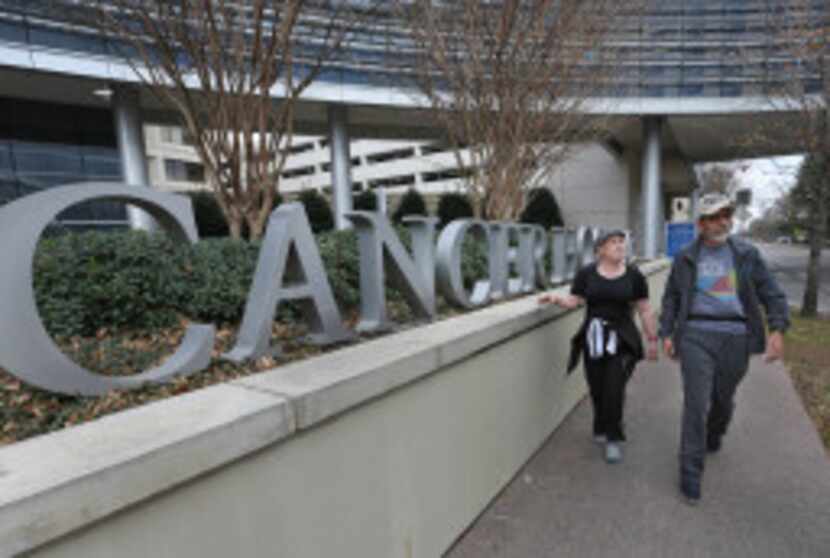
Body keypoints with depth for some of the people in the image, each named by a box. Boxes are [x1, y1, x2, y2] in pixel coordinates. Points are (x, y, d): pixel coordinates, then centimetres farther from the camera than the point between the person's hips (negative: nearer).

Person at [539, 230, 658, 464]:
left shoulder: (633, 275, 1)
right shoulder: (586, 273, 1)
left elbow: (645, 310, 4)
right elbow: (573, 301, -3)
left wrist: (653, 339, 6)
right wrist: (555, 298, -22)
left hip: (622, 340, -1)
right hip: (593, 339, 1)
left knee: (614, 389, -8)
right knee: (597, 389, 7)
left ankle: (613, 439, 8)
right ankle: (601, 428, 33)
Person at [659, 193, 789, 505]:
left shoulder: (747, 254, 7)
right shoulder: (686, 258, 5)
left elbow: (771, 294, 5)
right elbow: (671, 298, 11)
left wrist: (777, 329, -10)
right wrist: (667, 333, 4)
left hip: (735, 337, 2)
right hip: (696, 335, -2)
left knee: (724, 400, 16)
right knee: (696, 403, -6)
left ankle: (713, 439, 48)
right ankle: (690, 473, 4)